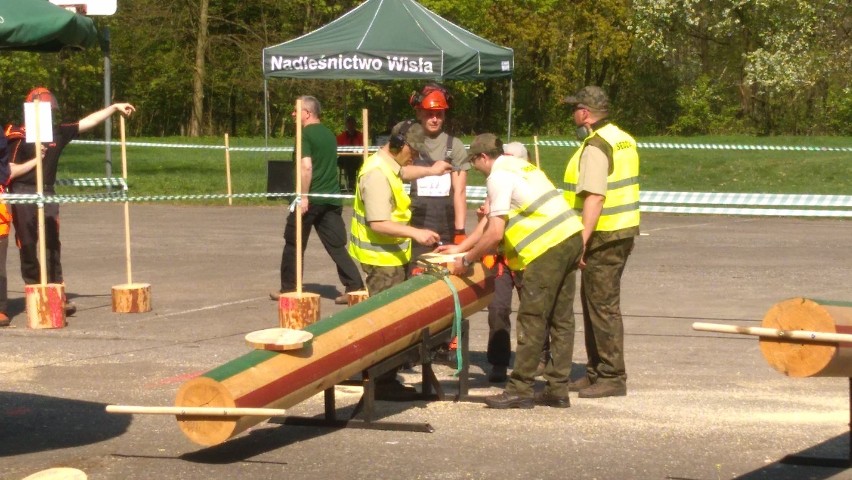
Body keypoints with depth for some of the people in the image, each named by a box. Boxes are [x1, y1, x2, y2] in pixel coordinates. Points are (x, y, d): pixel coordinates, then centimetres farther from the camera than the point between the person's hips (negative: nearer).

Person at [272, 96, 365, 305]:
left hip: (310, 200, -6)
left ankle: (288, 289, 17)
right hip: (332, 199, 6)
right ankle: (355, 287, -8)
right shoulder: (329, 134, 14)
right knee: (337, 246, 4)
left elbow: (306, 167, -21)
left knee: (294, 245, 9)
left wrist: (303, 197, -20)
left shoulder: (305, 135, -10)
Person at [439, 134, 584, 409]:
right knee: (561, 319, 11)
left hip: (547, 248, -10)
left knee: (531, 320, -5)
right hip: (571, 237, 10)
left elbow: (494, 233, -13)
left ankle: (520, 390, -2)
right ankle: (558, 389, 15)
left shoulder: (498, 177, -8)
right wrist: (460, 248, 29)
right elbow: (491, 220, 27)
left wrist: (466, 261, -2)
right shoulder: (518, 166, 23)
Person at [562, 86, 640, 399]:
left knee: (602, 305, -6)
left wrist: (582, 241, -27)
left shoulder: (595, 147, -16)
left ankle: (612, 377, -3)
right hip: (624, 231, 10)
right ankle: (596, 372, 23)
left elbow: (594, 198, -25)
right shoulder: (623, 139, 15)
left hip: (603, 235, -10)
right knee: (594, 302, 17)